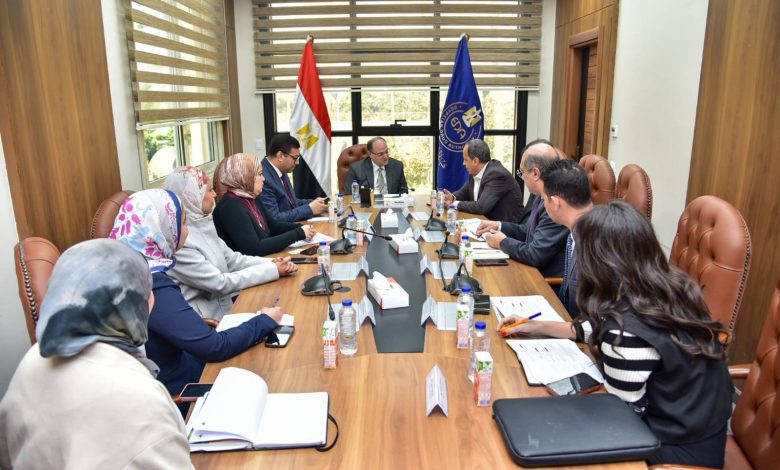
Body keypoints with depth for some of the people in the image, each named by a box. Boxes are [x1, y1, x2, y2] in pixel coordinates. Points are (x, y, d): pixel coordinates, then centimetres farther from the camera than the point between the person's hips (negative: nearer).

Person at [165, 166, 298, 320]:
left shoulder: (201, 224, 5)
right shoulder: (178, 242, -22)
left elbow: (233, 259, 7)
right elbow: (220, 283, -21)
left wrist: (273, 263, -8)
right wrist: (273, 270, -16)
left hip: (225, 306, 8)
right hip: (207, 320, -7)